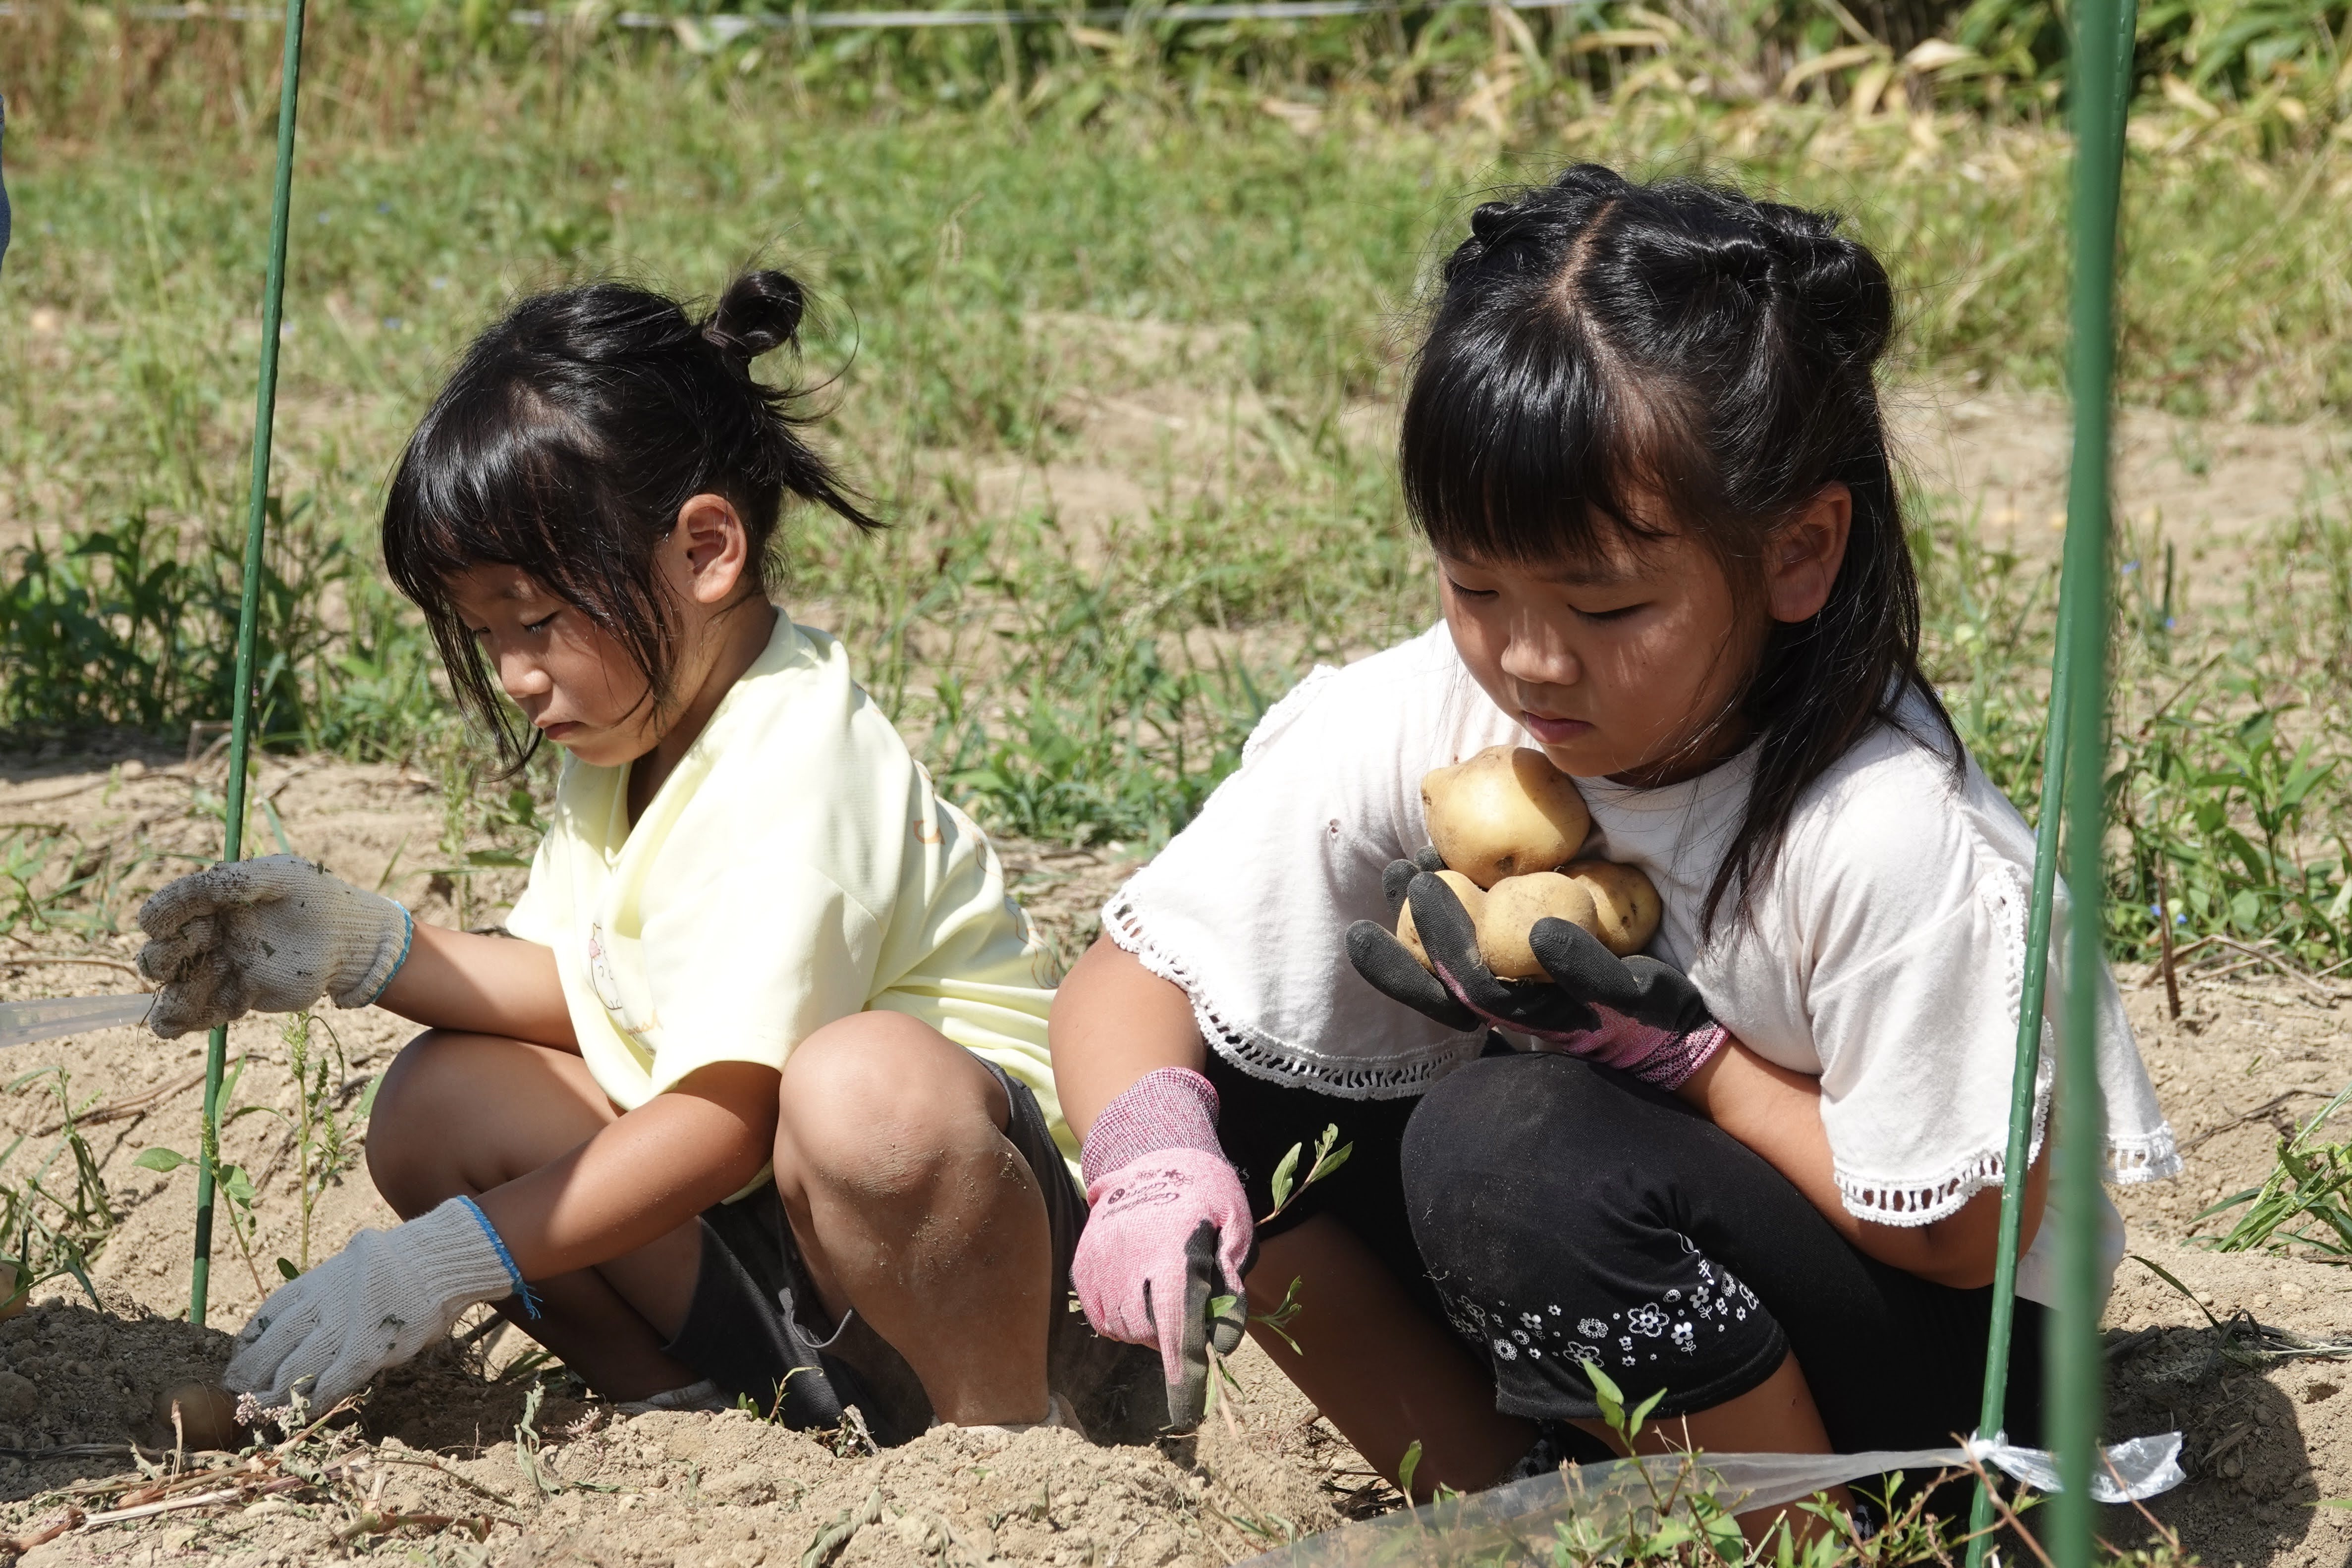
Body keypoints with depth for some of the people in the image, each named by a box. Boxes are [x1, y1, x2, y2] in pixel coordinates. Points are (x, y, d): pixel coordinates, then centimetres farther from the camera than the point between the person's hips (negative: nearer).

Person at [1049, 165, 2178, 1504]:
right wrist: (1151, 1155, -32)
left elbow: (1955, 1232, -19)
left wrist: (1677, 1049, -26)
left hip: (1921, 1374, -6)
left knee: (1519, 1146, -32)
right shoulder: (1409, 729, -15)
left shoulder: (1892, 840, -28)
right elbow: (1128, 978, -10)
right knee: (1214, 1086, -13)